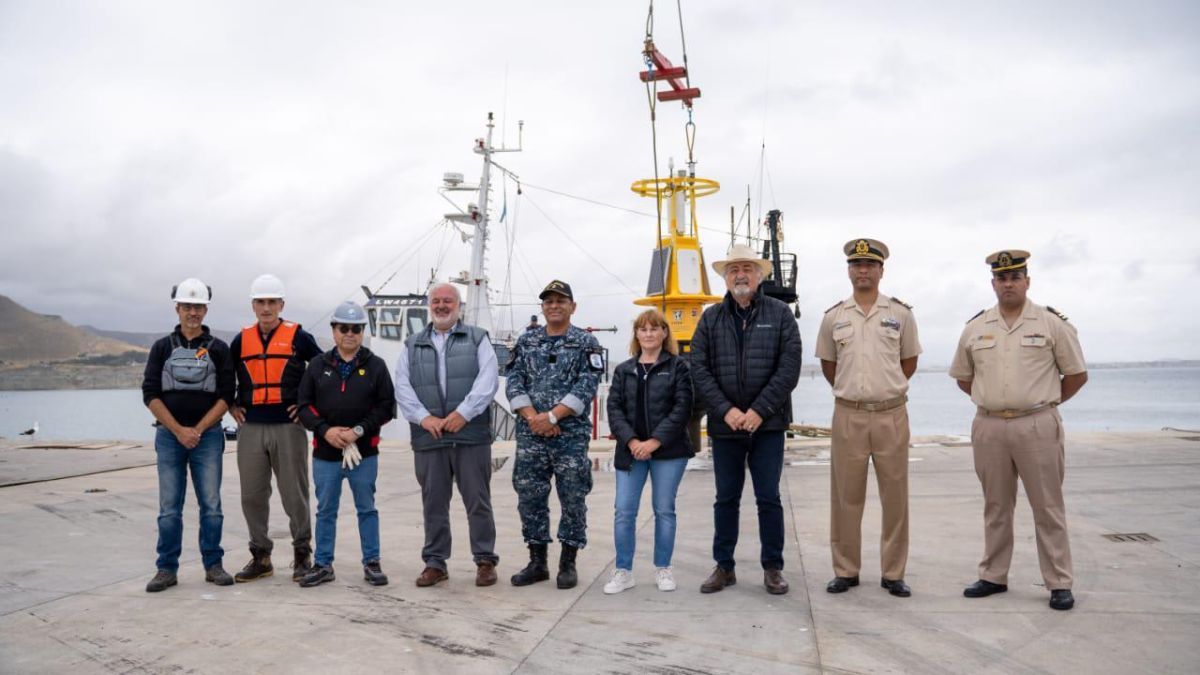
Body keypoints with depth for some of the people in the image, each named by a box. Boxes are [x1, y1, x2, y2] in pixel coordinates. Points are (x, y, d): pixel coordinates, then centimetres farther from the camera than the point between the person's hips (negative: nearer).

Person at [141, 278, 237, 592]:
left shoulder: (218, 349, 5)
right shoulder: (162, 347, 7)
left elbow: (226, 396, 0)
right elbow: (150, 394, 1)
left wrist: (198, 430, -10)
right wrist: (178, 430, -8)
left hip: (208, 436, 0)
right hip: (169, 436, 1)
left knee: (211, 505, 2)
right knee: (169, 508, 4)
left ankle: (213, 565, 13)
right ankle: (166, 569, 13)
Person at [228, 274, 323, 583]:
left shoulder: (298, 337, -1)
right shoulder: (242, 340, 9)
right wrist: (232, 407, 11)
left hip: (289, 428, -3)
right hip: (250, 429, 4)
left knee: (294, 494, 1)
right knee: (252, 496, 8)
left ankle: (302, 553, 15)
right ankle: (260, 556, 20)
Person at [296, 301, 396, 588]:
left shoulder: (375, 366, 2)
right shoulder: (318, 365, 6)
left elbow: (386, 406, -3)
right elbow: (304, 405, 4)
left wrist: (360, 430, -15)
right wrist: (325, 430, -12)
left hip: (364, 453, -1)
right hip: (325, 454, 2)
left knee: (367, 509, 7)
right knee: (325, 511, 11)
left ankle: (371, 563, 18)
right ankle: (323, 564, 22)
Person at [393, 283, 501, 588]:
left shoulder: (477, 338, 8)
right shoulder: (412, 345, 16)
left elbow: (488, 380, -5)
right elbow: (402, 386, 5)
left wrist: (463, 413, -15)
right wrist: (423, 417, -10)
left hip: (471, 435, -2)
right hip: (428, 438, 2)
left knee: (478, 501, 3)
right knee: (433, 503, 9)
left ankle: (485, 560, 14)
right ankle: (435, 562, 19)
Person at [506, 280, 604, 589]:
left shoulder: (586, 343, 2)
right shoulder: (526, 341, 10)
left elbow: (586, 387, -9)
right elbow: (514, 383, 3)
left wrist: (552, 417, -15)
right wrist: (532, 417, -11)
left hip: (571, 434, -3)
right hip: (530, 435, 3)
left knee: (573, 500, 3)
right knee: (530, 499, 7)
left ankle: (568, 564, 16)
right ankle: (537, 563, 20)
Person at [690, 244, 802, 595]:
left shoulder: (780, 314, 1)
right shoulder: (711, 318, 6)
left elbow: (789, 368, -6)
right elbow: (698, 369, -1)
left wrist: (759, 411, -13)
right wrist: (726, 410, -11)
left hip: (768, 423, -2)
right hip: (724, 423, 2)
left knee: (768, 498, 5)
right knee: (726, 499, 10)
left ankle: (773, 567, 18)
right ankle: (724, 567, 21)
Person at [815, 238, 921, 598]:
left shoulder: (900, 313, 3)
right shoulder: (833, 316, 5)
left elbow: (909, 361, 12)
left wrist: (886, 390, 13)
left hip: (891, 414, 0)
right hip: (848, 415, 1)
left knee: (895, 496, 5)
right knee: (845, 496, 6)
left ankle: (893, 573, 18)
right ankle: (845, 571, 17)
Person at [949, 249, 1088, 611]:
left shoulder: (1052, 323, -1)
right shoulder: (975, 327, 7)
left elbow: (1077, 375, 4)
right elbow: (963, 377, 18)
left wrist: (1043, 403, 7)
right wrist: (992, 401, 12)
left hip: (1037, 426, -3)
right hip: (989, 427, 3)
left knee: (1048, 507, 2)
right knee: (996, 507, 12)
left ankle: (1059, 583, 12)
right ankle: (993, 576, 22)